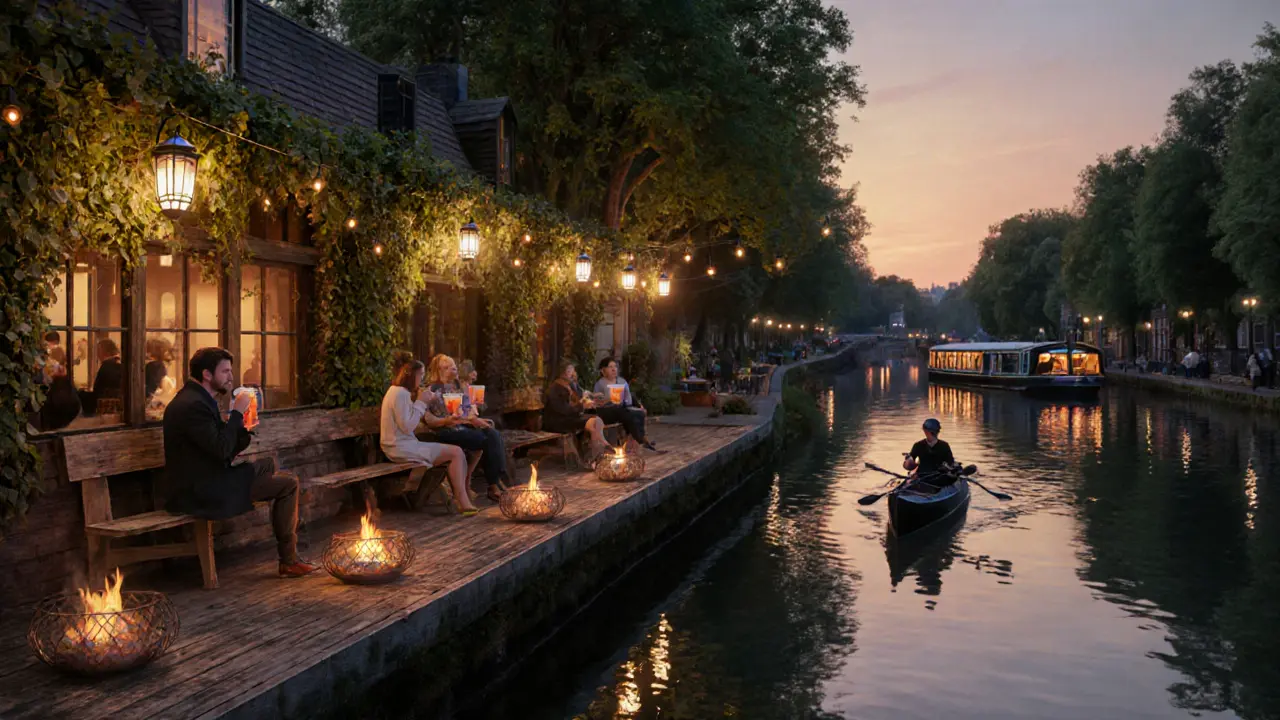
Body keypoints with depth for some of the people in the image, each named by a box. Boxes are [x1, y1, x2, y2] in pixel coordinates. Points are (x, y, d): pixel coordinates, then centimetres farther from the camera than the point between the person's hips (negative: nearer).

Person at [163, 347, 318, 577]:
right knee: (289, 483, -10)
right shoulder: (193, 405, -19)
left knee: (267, 464, 27)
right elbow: (222, 449, -26)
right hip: (203, 493, -11)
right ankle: (289, 561, -3)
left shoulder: (196, 399, 14)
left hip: (206, 482, 11)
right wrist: (237, 412, -17)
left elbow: (224, 451, 16)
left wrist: (243, 429, 2)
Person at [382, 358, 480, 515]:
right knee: (456, 453, -13)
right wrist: (421, 402, -12)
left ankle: (462, 499, -2)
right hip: (402, 448, -10)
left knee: (457, 453, 2)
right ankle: (463, 502, -12)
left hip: (406, 444, 10)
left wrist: (423, 402, 7)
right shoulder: (399, 393, -14)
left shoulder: (399, 392, 18)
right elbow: (407, 427, -20)